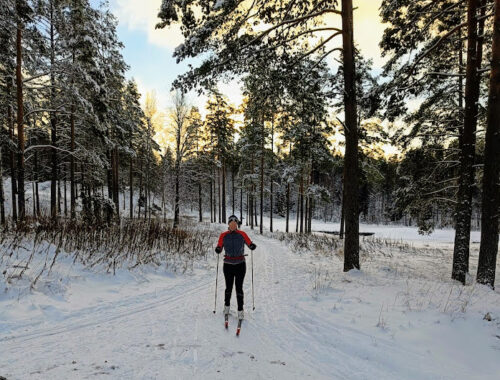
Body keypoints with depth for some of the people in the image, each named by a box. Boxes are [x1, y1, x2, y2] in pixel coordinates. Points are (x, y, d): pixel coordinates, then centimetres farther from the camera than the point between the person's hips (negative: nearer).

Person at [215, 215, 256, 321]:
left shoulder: (242, 234, -2)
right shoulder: (223, 235, 0)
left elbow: (250, 244, 2)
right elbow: (219, 247, 4)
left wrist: (253, 246, -20)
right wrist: (218, 249, -19)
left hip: (240, 264, -1)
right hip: (228, 265, 1)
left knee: (239, 288, 0)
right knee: (228, 288, 9)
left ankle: (240, 310, 11)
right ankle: (227, 306, 33)